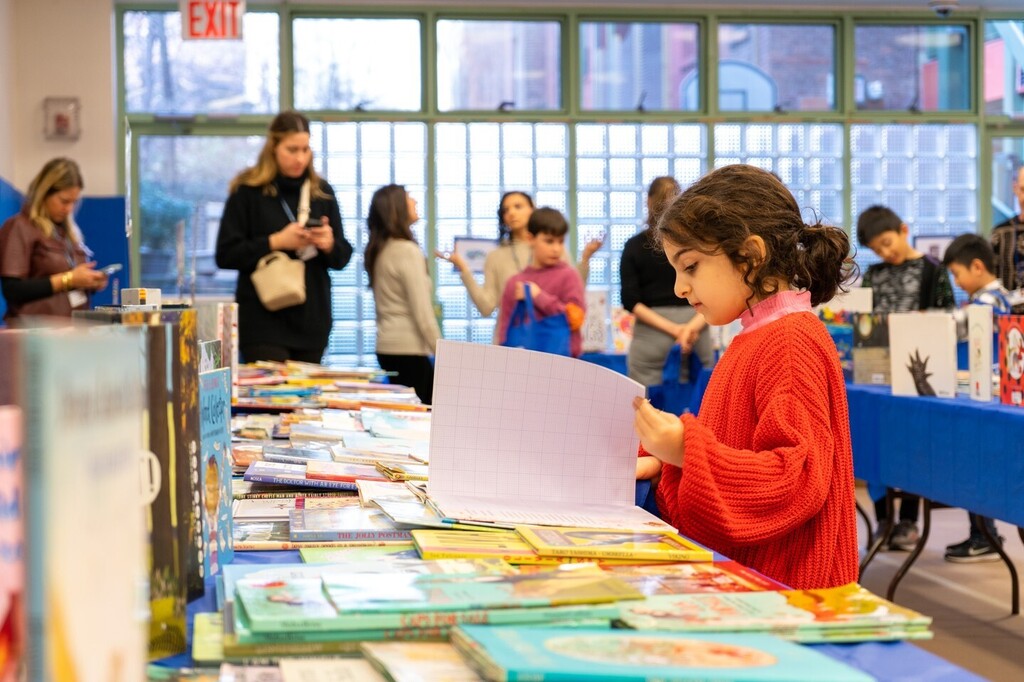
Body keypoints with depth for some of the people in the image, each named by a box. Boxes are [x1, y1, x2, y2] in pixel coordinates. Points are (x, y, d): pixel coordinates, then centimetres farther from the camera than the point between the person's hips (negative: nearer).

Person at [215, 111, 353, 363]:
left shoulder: (321, 192, 11)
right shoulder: (248, 192, -1)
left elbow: (342, 257, 14)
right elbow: (226, 255, -6)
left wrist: (329, 245, -9)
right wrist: (275, 242, -16)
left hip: (312, 321, 4)